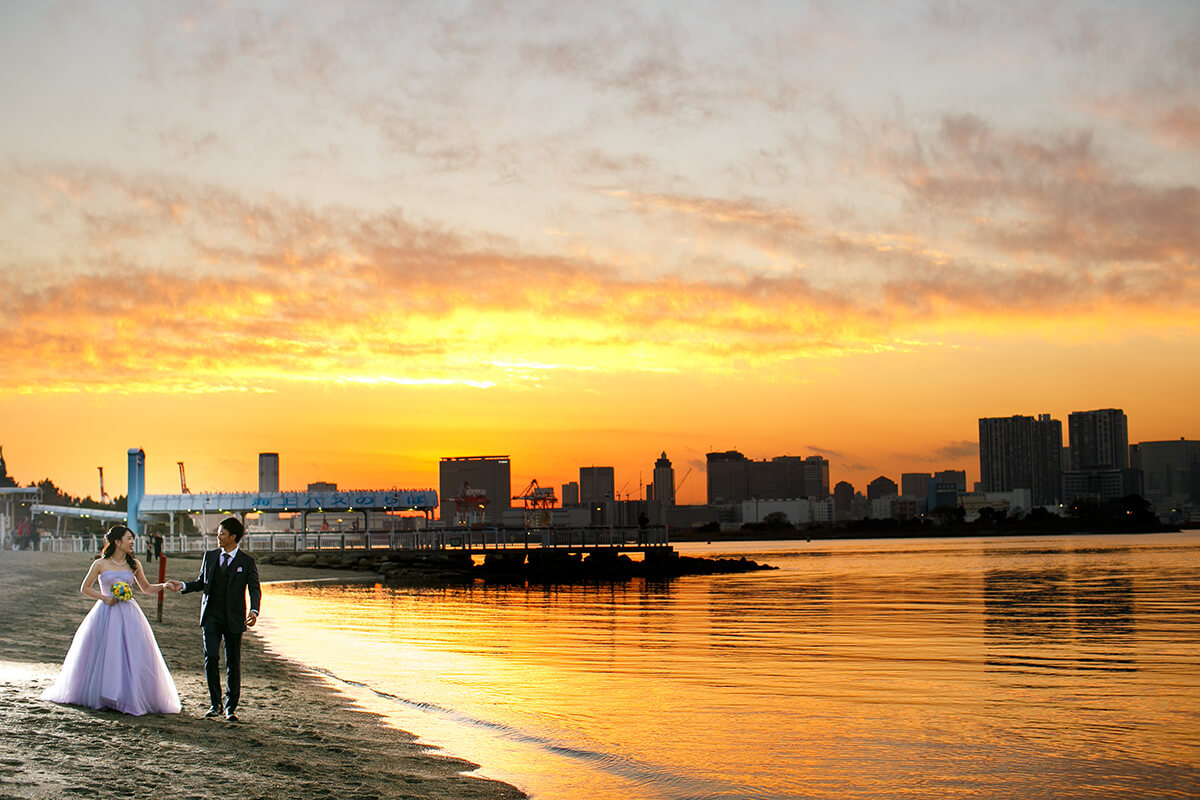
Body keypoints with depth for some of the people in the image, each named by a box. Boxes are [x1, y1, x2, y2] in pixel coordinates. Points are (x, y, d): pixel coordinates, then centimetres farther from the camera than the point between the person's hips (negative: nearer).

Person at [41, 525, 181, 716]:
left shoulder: (134, 565, 8)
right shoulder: (100, 564, 0)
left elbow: (146, 588, 17)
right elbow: (85, 588, 6)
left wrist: (164, 585, 0)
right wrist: (104, 598, -8)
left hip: (128, 614, 2)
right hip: (105, 614, -2)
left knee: (132, 656, -4)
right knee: (101, 658, 0)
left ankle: (131, 698, 2)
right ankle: (98, 696, 13)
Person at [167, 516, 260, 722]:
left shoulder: (247, 562, -1)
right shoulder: (210, 556, 10)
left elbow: (255, 589, -6)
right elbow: (201, 582, 18)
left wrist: (254, 611, -22)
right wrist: (183, 586, -1)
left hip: (233, 618, -2)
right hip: (211, 615, 2)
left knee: (233, 663, 3)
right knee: (211, 657, -9)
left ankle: (230, 708, 13)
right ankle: (214, 704, 3)